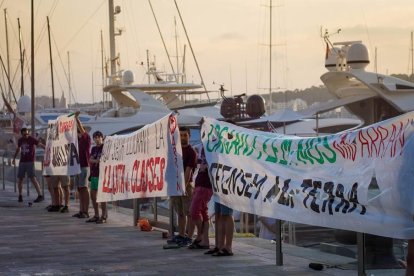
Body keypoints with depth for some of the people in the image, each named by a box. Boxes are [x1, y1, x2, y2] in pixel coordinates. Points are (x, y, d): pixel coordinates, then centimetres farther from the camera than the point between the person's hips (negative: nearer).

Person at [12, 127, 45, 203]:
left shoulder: (32, 139, -8)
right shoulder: (20, 140, 8)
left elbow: (40, 144, -23)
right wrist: (14, 158, 35)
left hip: (30, 162, -5)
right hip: (22, 162, 5)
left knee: (33, 178, -14)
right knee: (20, 179, 4)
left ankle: (40, 196, -15)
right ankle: (20, 196, 21)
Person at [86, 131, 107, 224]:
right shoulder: (94, 148, 16)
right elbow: (90, 160, 6)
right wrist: (97, 161, -12)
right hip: (94, 174, 7)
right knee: (93, 195, 8)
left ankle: (104, 216, -4)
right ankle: (96, 215, 16)